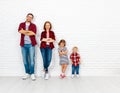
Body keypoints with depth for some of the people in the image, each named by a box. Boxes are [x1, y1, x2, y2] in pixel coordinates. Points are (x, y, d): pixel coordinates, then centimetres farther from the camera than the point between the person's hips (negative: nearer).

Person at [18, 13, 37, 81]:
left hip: (31, 44, -2)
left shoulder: (33, 25, 7)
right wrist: (29, 31, -9)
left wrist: (24, 32, -5)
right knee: (25, 60, 6)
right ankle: (27, 73, 16)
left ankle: (32, 74, 4)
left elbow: (34, 33, -12)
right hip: (23, 44, 2)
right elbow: (20, 31, -9)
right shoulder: (21, 24, 12)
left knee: (32, 59, -4)